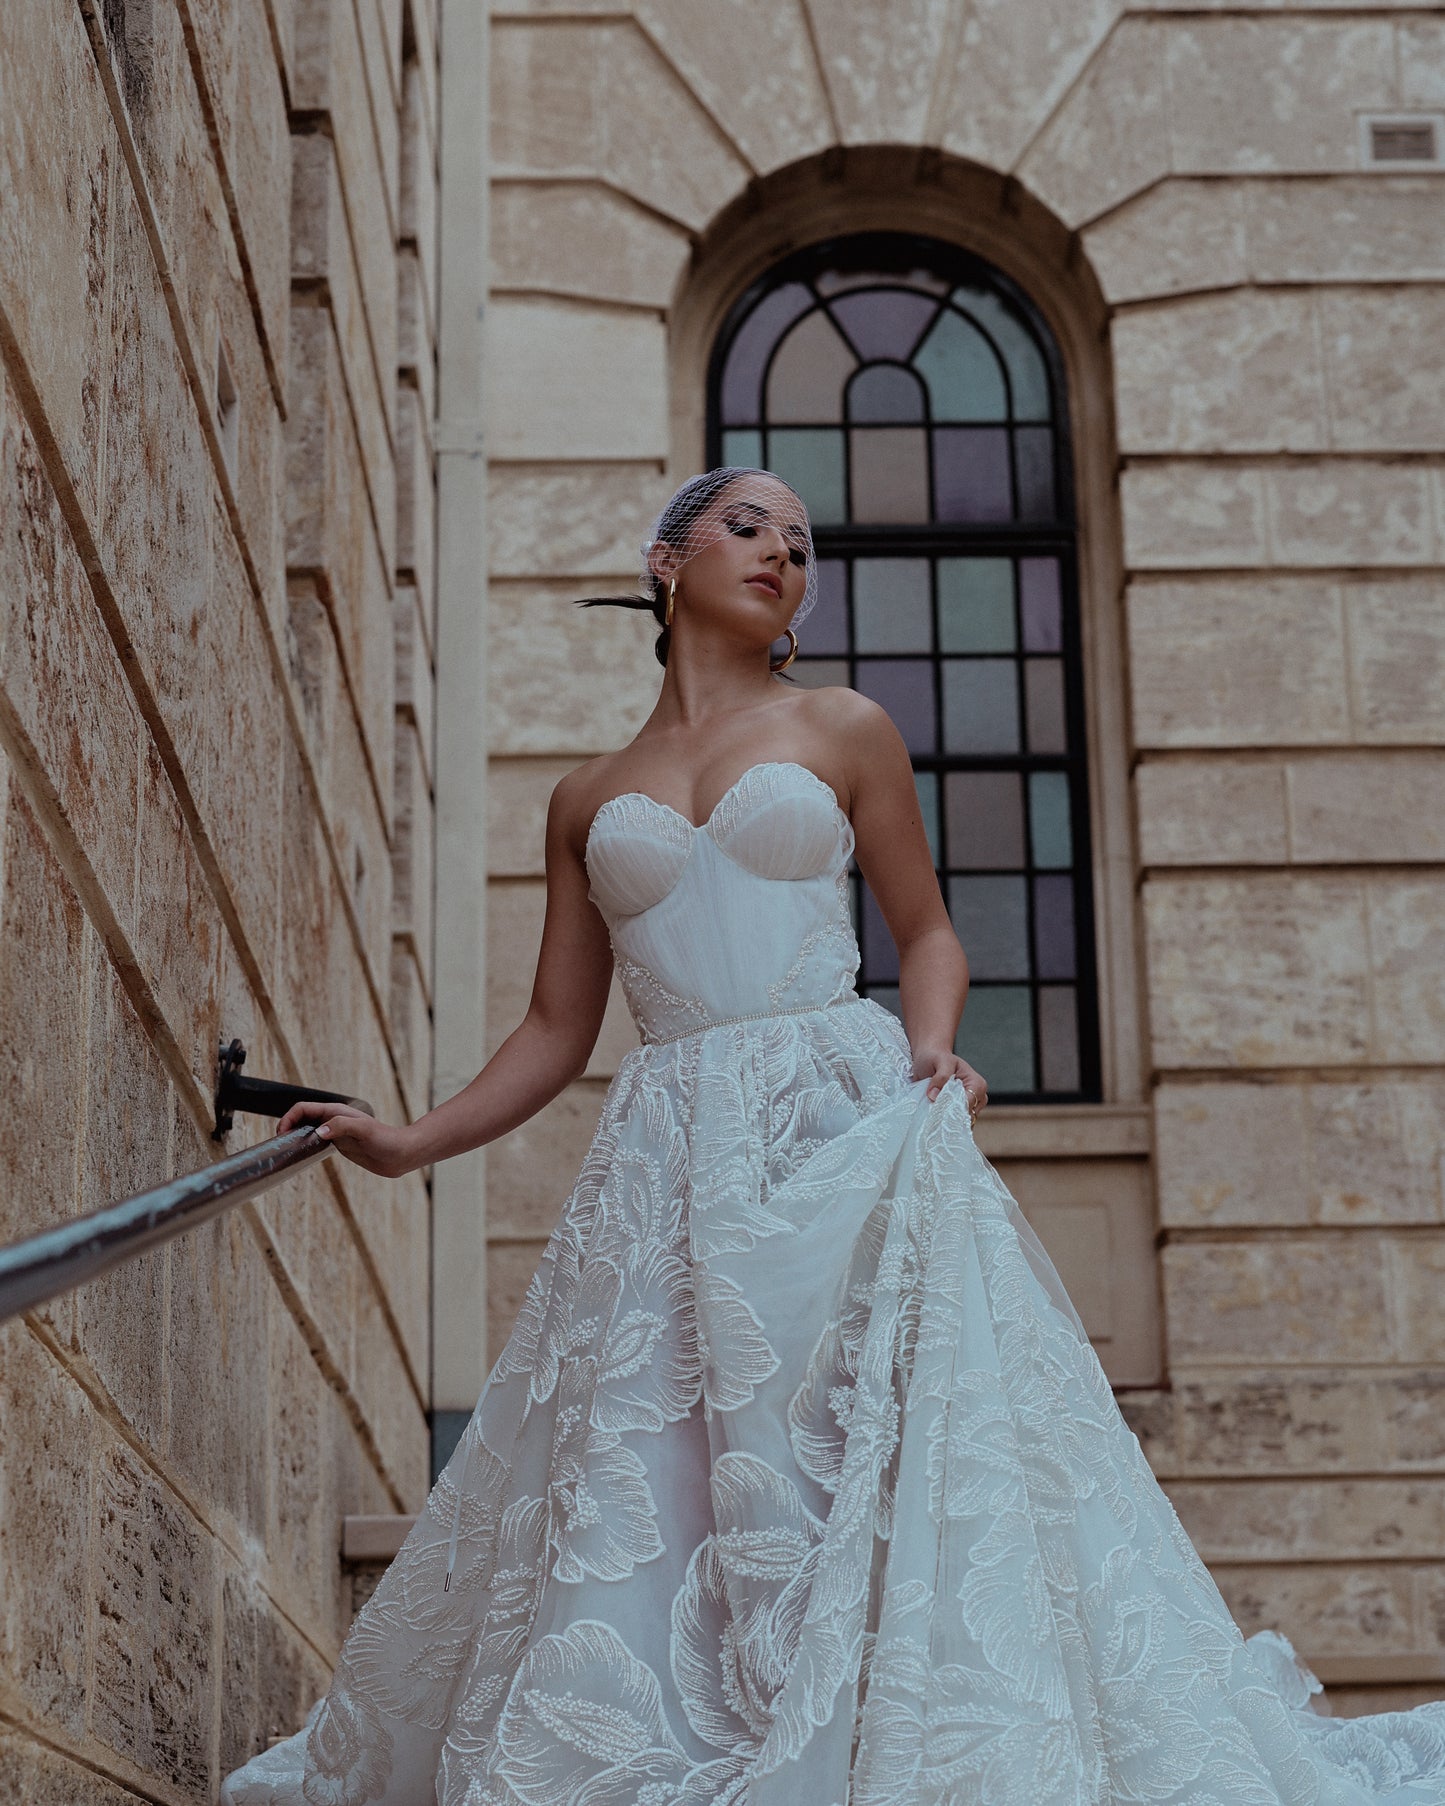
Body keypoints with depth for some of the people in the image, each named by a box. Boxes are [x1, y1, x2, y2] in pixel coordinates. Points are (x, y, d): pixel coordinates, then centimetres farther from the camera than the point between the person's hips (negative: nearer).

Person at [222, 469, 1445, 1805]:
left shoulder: (844, 733, 11)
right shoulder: (589, 801, 15)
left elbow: (926, 928, 14)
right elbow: (556, 1031, 17)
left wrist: (929, 1041, -6)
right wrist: (411, 1143, 9)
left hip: (844, 1126, -2)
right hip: (673, 1165, 2)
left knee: (892, 1459, -10)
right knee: (639, 1500, -2)